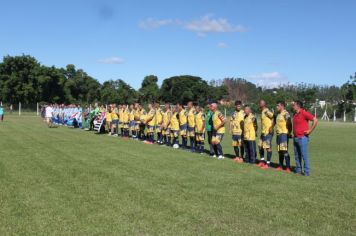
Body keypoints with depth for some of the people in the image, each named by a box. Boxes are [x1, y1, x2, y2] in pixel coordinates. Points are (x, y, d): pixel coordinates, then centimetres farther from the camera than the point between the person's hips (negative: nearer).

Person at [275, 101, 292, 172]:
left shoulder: (286, 114, -12)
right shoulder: (278, 114, 15)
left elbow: (289, 124, -16)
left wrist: (289, 132, -18)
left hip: (284, 134, -9)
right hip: (278, 134, 9)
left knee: (285, 151, -11)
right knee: (280, 151, 12)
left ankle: (288, 167, -7)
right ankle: (281, 166, 20)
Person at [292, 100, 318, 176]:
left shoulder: (304, 113, -12)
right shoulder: (295, 114, 13)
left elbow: (315, 120, -17)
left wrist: (310, 130, -15)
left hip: (302, 138, -8)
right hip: (295, 138, 8)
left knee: (304, 155, -5)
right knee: (297, 155, 11)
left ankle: (307, 172, 0)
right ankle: (298, 170, 18)